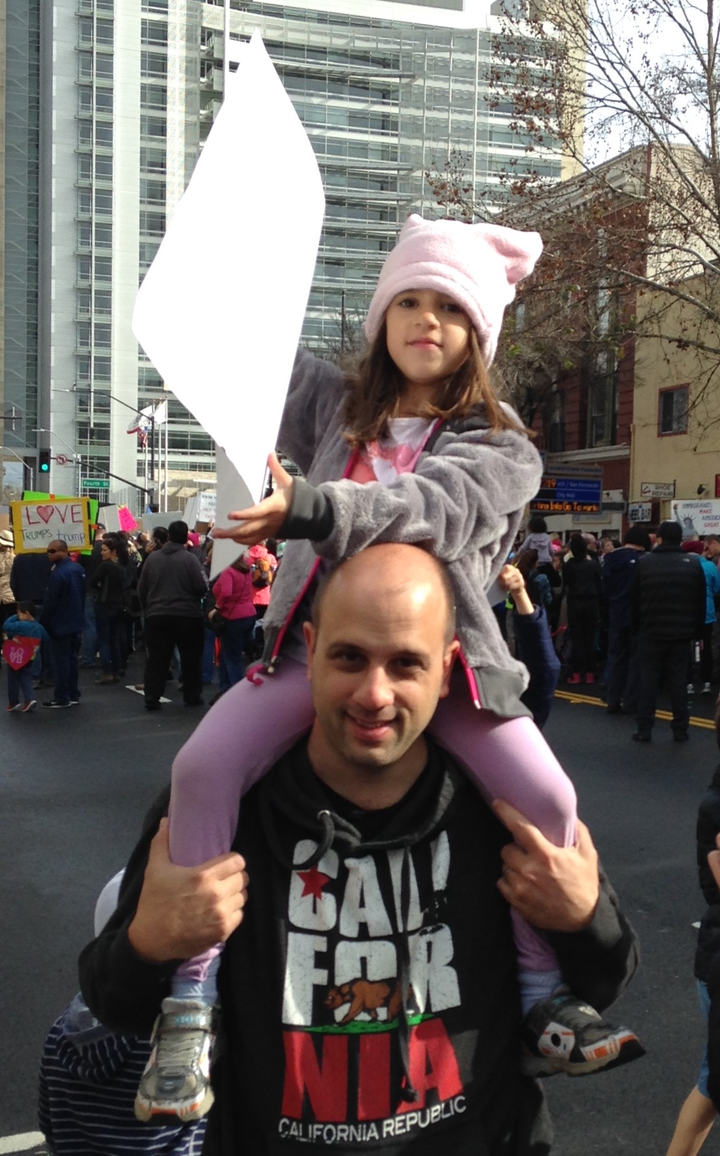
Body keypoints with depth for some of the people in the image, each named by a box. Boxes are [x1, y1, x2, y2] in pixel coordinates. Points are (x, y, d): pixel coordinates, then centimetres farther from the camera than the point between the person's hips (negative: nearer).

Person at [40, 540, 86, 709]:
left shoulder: (58, 573, -23)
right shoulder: (78, 568, 5)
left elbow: (50, 601, -20)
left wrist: (43, 622, -9)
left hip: (60, 624, -8)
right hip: (76, 622, 8)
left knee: (61, 661, -1)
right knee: (72, 659, 15)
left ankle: (61, 699, 4)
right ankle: (73, 695, 20)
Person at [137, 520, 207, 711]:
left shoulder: (152, 557, 2)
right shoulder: (189, 558, -9)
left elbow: (141, 588, 7)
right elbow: (201, 587, -11)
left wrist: (147, 609, 19)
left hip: (156, 615, 3)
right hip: (187, 615, -3)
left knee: (156, 658, 5)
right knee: (190, 658, 10)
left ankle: (151, 699, 3)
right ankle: (192, 696, 16)